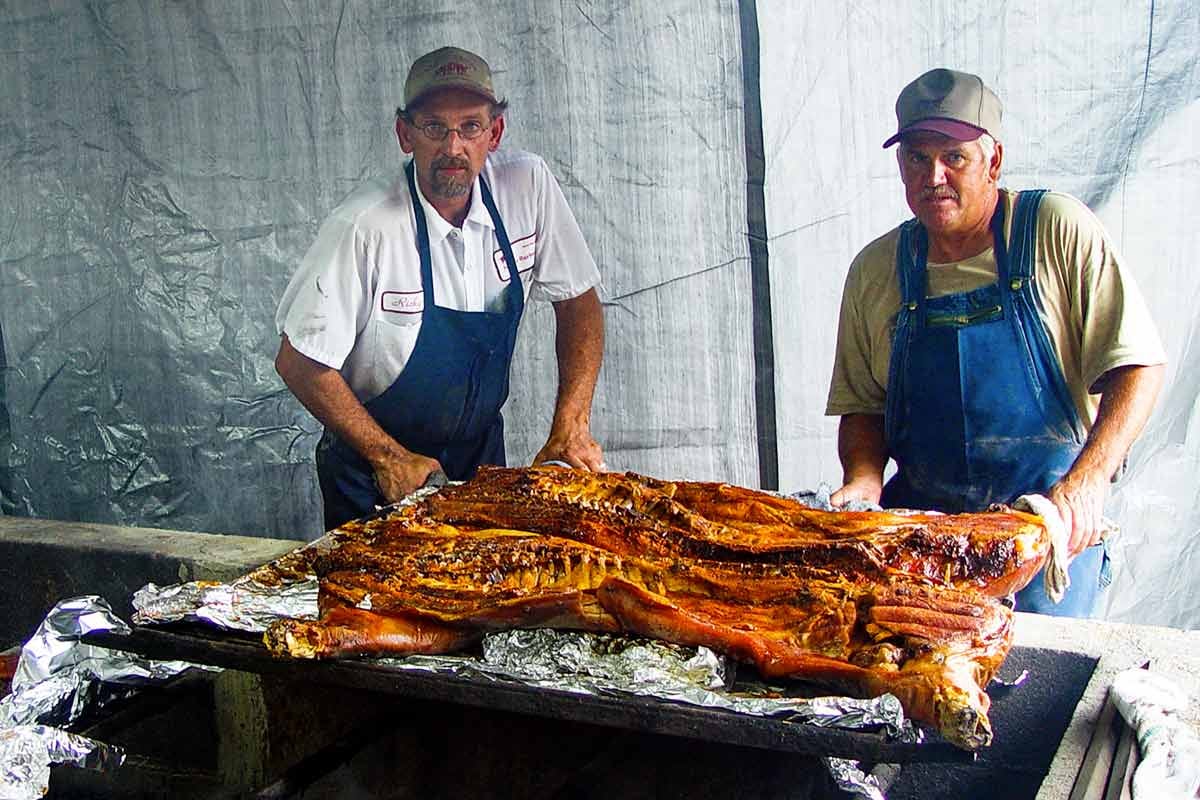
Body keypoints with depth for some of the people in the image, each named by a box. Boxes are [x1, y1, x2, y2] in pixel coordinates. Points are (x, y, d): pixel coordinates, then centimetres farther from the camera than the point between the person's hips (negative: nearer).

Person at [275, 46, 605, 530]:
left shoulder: (527, 186, -13)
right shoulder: (364, 227, -24)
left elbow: (579, 302, -3)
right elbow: (299, 363, -17)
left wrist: (571, 427, -13)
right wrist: (390, 458, -19)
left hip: (481, 456, 4)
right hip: (374, 475, -3)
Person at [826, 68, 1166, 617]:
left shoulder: (1058, 228, -4)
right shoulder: (875, 269, 6)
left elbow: (1136, 364, -7)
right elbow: (861, 405, 12)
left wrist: (1086, 481, -20)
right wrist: (864, 483, -8)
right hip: (918, 511, 3)